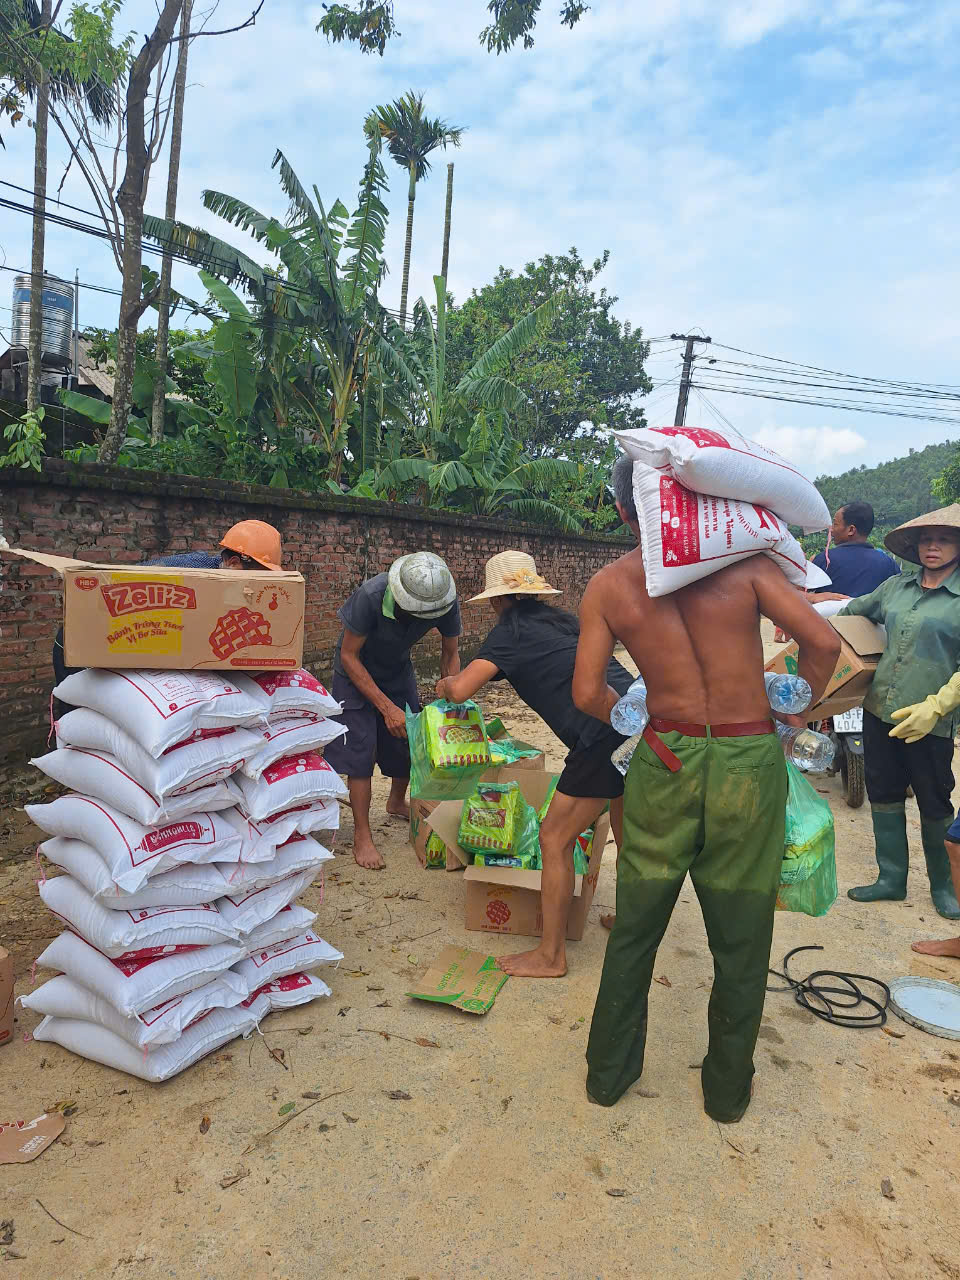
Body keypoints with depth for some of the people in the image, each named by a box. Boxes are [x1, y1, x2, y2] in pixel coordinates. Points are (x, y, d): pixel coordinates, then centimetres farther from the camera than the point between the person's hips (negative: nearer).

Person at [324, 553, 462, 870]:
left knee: (409, 740, 7)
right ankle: (362, 835, -1)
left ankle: (397, 803, 37)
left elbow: (451, 654, -8)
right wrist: (387, 707, -30)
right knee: (361, 749, -12)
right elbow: (348, 656, -27)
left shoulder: (446, 601, -26)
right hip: (356, 669, -4)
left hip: (397, 667, 4)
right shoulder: (371, 596, -38)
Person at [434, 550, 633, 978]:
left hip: (605, 734, -9)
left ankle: (550, 956, 15)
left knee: (554, 839, 4)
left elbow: (462, 689, -11)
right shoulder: (560, 619, 22)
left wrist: (446, 685, 13)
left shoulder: (512, 629, 0)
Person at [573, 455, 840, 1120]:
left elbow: (588, 693, -6)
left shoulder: (608, 586, -3)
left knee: (634, 928, 18)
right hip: (749, 765, -1)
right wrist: (797, 708, 8)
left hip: (665, 762, 1)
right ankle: (728, 1090, 35)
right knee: (740, 939, 17)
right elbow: (824, 641, -10)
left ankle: (609, 1071, 34)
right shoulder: (743, 560, -6)